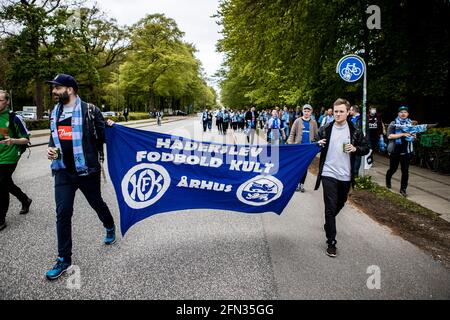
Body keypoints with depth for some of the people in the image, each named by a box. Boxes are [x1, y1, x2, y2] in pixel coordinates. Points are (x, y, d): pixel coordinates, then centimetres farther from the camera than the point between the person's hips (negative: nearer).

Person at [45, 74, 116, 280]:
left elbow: (103, 133, 1)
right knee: (63, 213, 0)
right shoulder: (55, 113, 10)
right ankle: (64, 259, 12)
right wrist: (51, 148, 4)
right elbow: (54, 136, 20)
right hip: (63, 171, 4)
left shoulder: (89, 110, -7)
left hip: (87, 170, -4)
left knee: (96, 203, 15)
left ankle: (110, 227, 47)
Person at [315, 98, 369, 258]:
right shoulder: (324, 130, 0)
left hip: (346, 176, 2)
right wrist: (318, 145, -14)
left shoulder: (355, 132, 0)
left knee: (340, 204, 20)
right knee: (330, 208, -5)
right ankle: (331, 242, 1)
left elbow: (366, 149, 7)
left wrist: (355, 149, -14)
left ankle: (328, 224, 49)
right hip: (329, 174, -2)